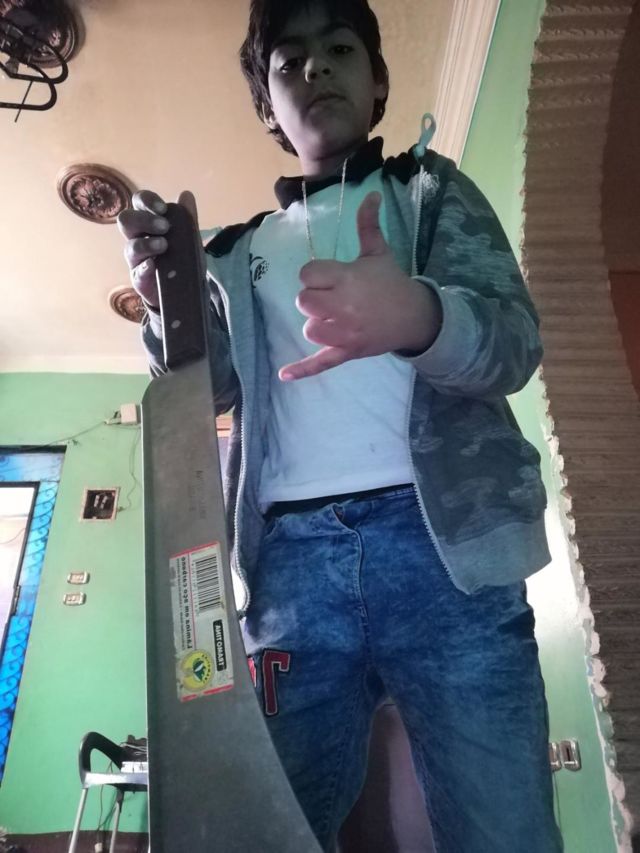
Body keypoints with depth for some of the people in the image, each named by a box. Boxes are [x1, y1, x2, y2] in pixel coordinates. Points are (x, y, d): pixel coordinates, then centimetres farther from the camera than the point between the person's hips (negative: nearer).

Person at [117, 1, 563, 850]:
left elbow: (516, 335, 0)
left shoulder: (432, 191, 17)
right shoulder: (240, 253, 24)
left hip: (439, 536, -1)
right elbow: (206, 390, 13)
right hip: (291, 557, 2)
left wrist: (418, 316, -23)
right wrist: (165, 300, -7)